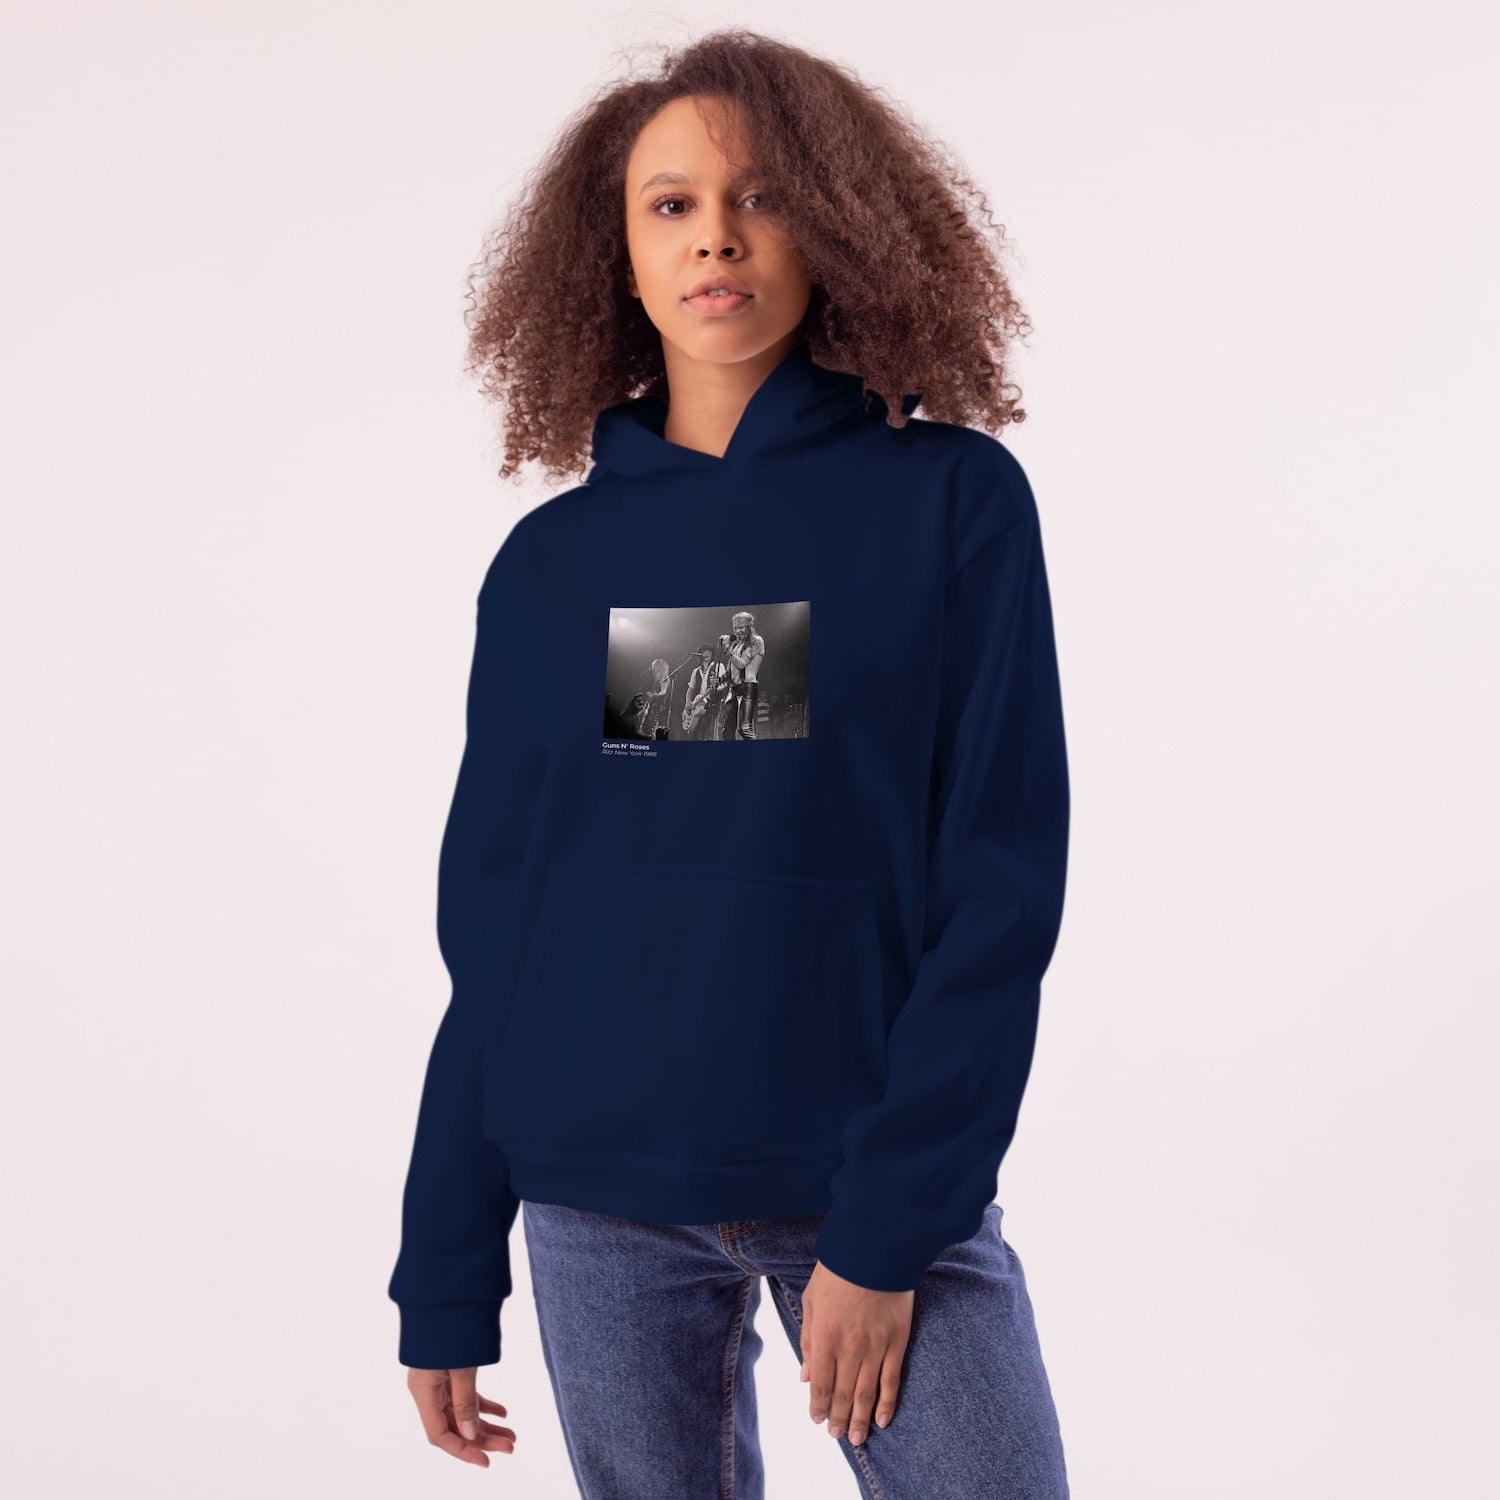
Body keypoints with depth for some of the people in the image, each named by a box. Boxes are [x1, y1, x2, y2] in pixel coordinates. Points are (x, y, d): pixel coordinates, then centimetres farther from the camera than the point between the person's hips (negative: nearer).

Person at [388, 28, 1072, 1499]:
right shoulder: (549, 563, 5)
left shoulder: (952, 500, -3)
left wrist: (887, 1233, -13)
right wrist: (445, 1281, 6)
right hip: (603, 1210, 2)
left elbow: (1004, 889, -7)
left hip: (891, 1186, -2)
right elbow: (490, 928, 7)